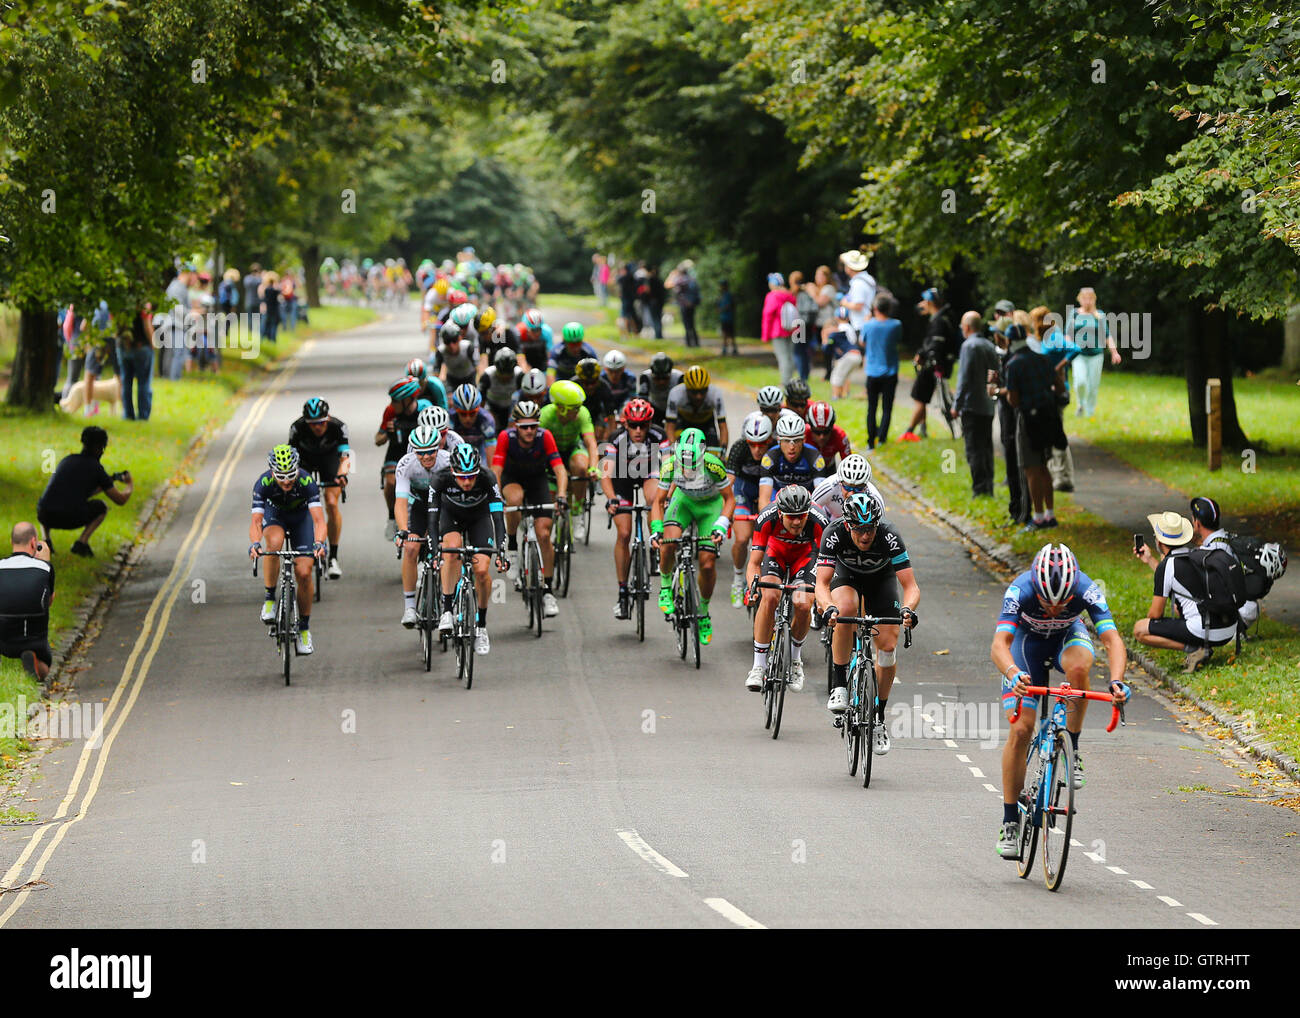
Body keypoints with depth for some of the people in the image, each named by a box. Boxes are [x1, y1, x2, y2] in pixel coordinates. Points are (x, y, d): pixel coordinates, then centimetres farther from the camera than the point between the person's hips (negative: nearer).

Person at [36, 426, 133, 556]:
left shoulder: (66, 460, 23)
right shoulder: (97, 469, 8)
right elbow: (120, 500, 15)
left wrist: (110, 481, 47)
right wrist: (129, 486, 38)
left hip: (45, 516, 4)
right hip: (70, 520, -4)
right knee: (101, 508, 25)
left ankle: (46, 540, 14)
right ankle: (82, 542, 5)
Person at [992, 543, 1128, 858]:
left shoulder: (1087, 590, -35)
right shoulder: (1021, 590, -37)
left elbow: (1112, 640, -41)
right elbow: (999, 644, -44)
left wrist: (1117, 681, -60)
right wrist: (1012, 673, -66)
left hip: (1068, 635, 1)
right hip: (1028, 639, 0)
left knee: (1079, 667, -37)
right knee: (1021, 729, -13)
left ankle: (1073, 750, -15)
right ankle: (1009, 822, -2)